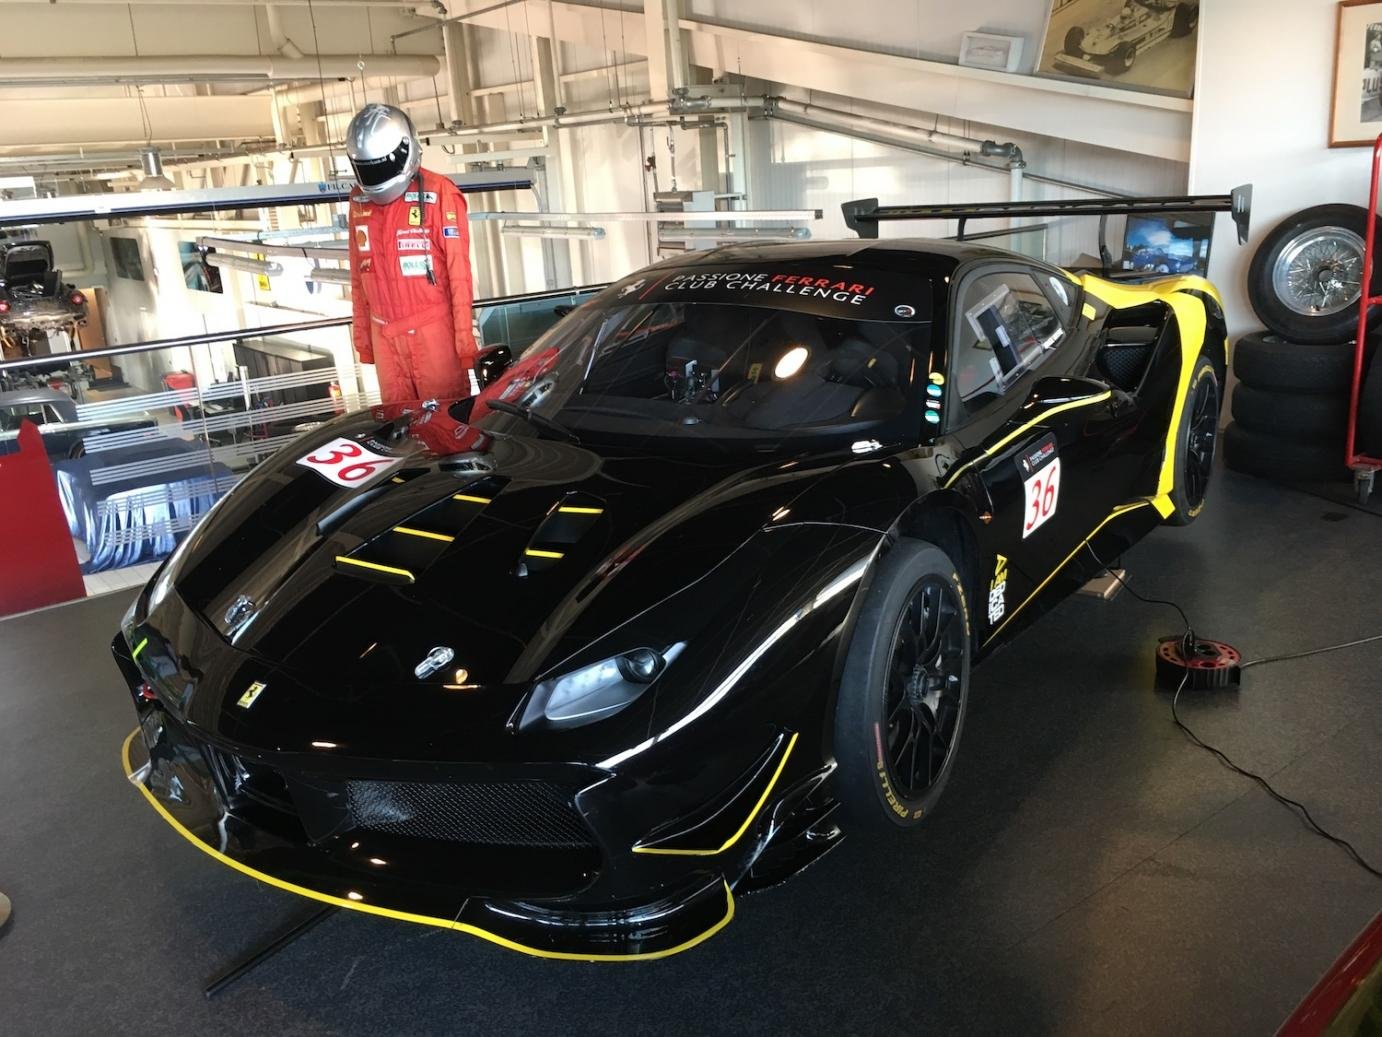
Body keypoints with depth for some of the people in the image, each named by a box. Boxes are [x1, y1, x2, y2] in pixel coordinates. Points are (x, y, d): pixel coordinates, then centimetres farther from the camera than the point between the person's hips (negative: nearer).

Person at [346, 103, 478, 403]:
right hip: (384, 336, 5)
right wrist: (362, 338, 15)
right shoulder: (359, 202, 9)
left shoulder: (438, 194, -8)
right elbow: (359, 279, 14)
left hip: (433, 331, -5)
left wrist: (466, 344, -12)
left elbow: (459, 274, -9)